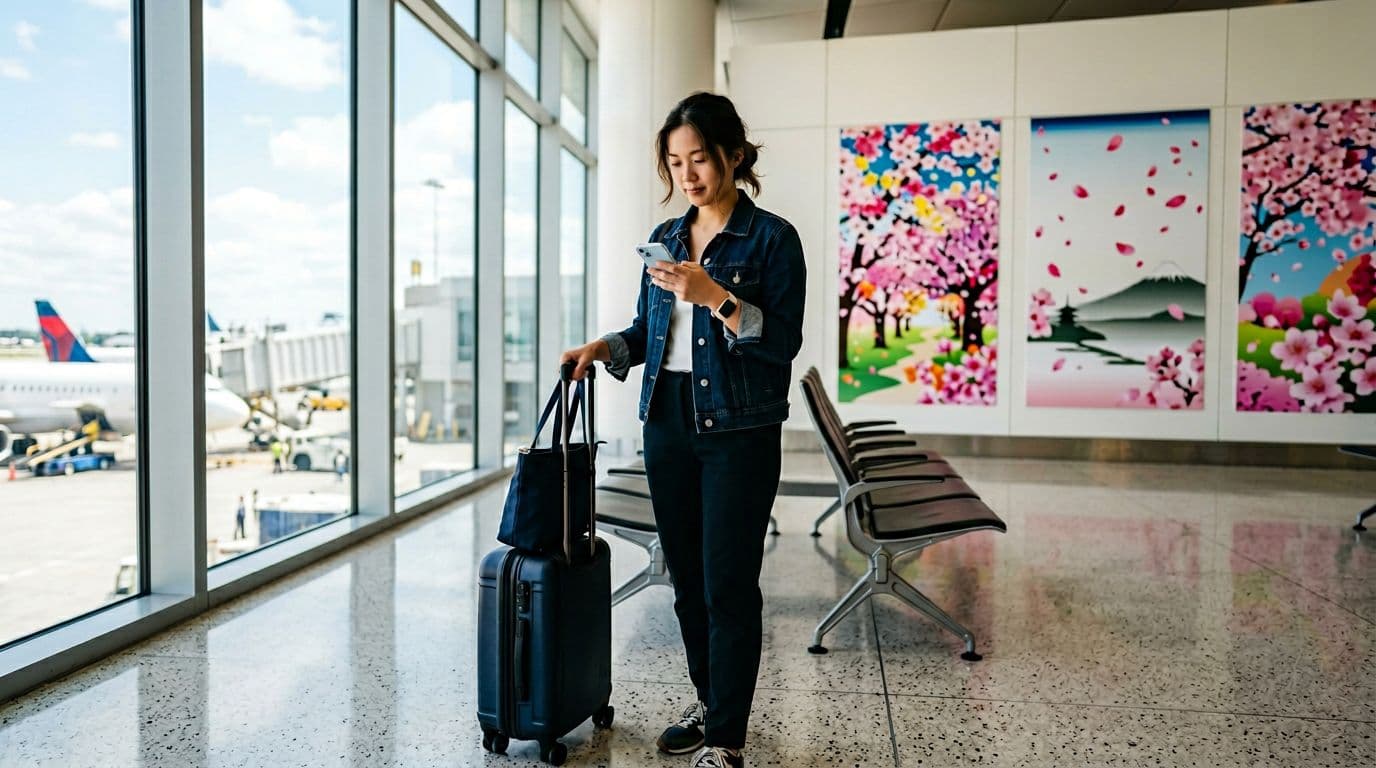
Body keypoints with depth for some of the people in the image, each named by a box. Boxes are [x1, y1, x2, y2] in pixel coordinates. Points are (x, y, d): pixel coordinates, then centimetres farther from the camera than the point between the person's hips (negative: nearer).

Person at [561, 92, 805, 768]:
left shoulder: (771, 237, -6)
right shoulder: (665, 239, 12)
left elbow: (783, 343, -12)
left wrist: (716, 297, -23)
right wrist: (604, 347, -1)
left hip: (739, 430, -6)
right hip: (668, 424, 6)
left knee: (728, 585, -1)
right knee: (687, 579, 15)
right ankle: (708, 703, 33)